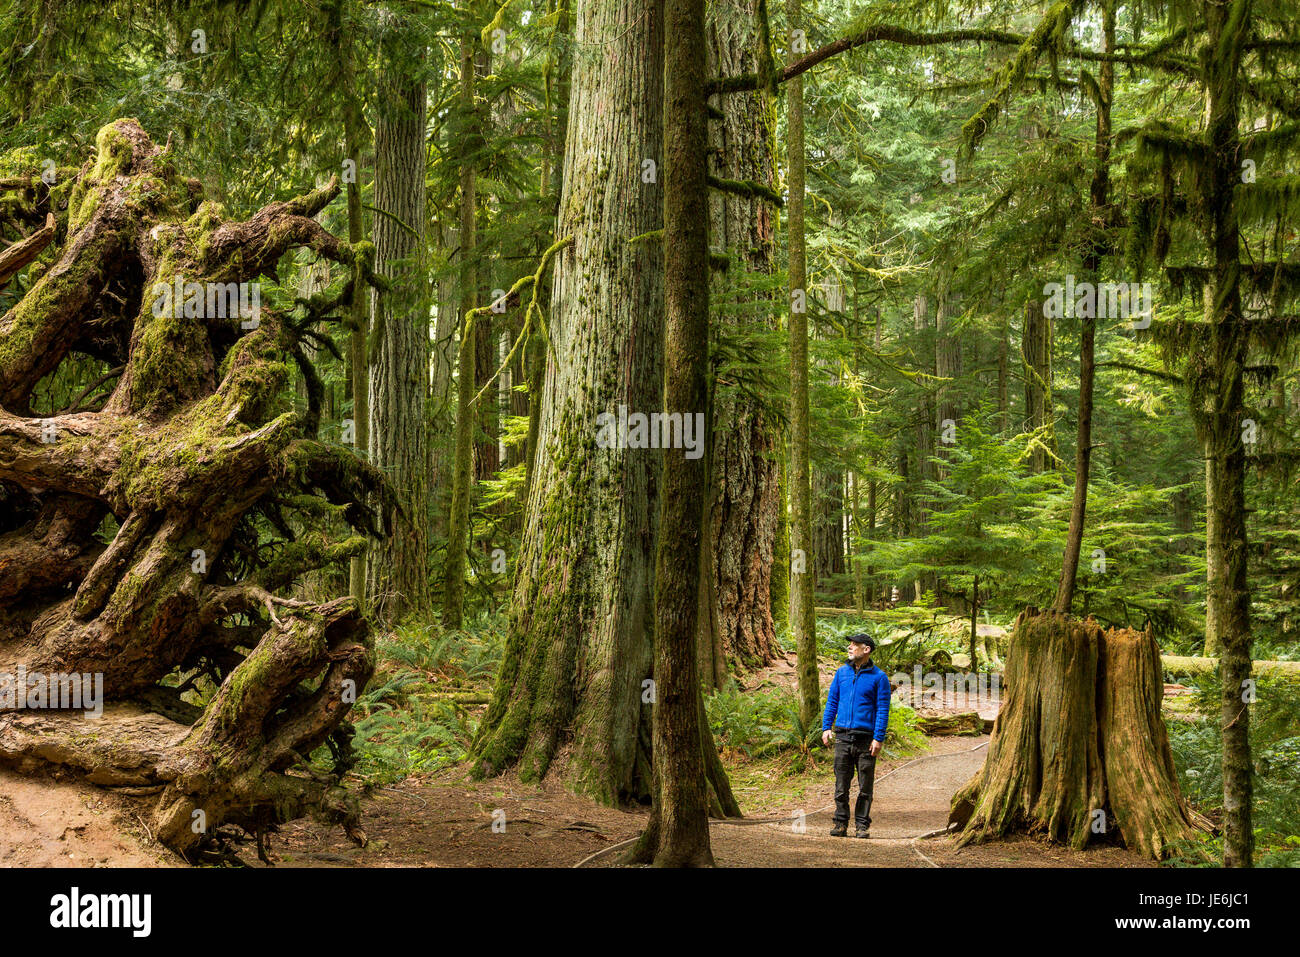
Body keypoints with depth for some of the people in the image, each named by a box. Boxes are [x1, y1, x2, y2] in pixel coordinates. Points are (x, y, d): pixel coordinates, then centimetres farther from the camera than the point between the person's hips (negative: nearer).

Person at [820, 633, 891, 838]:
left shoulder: (878, 677, -1)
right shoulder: (842, 672, 11)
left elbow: (883, 710, -2)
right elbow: (832, 701, 16)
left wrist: (879, 738, -9)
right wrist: (826, 727, 6)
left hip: (866, 738, -3)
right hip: (843, 736, 3)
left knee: (865, 786, 2)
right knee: (841, 784, 3)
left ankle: (862, 825, 9)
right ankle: (841, 824, 9)